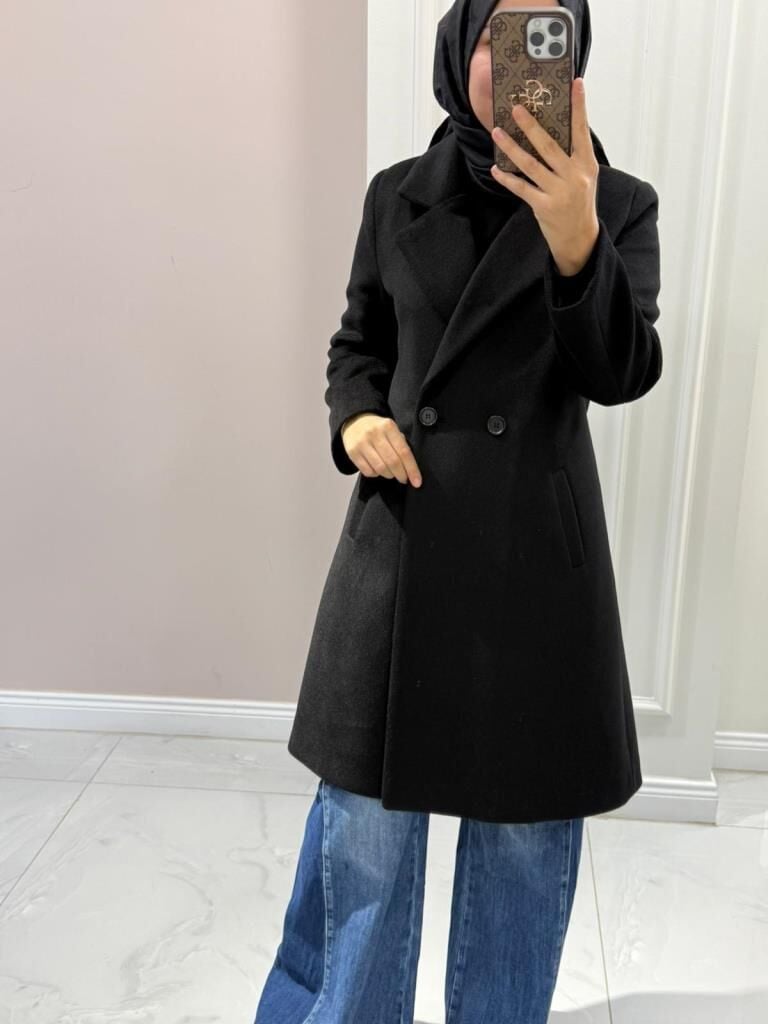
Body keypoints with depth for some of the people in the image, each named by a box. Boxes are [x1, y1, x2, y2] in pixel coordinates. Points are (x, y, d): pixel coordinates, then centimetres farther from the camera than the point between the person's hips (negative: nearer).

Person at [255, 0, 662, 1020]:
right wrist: (356, 418, -7)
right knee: (364, 814, 11)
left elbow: (624, 373, -13)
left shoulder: (618, 203, 0)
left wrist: (575, 243, -30)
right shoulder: (399, 195, 6)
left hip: (537, 552, -1)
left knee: (525, 819, 13)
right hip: (402, 539, 2)